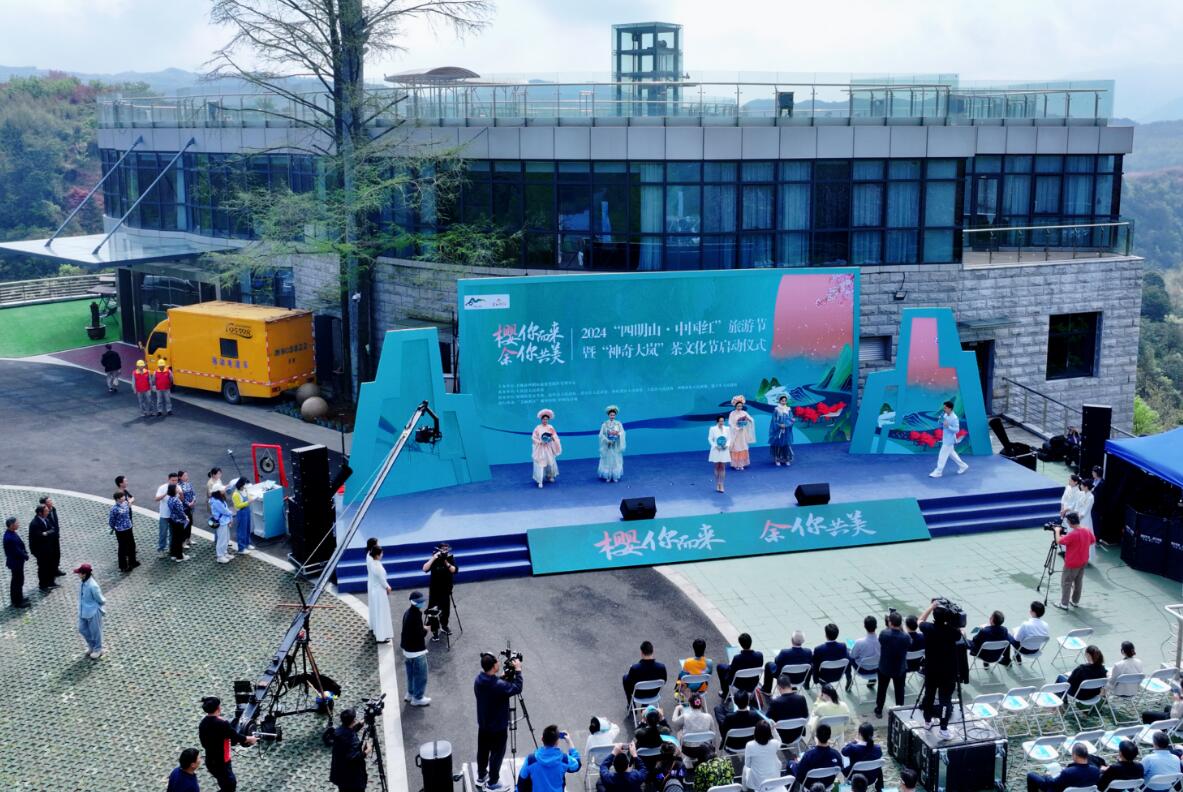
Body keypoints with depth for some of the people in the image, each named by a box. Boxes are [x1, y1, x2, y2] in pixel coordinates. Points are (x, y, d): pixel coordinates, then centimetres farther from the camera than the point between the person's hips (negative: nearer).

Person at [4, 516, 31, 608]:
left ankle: (15, 599, 38)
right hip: (16, 562, -10)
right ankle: (18, 602, 16)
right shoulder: (10, 538, -31)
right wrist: (26, 556, -11)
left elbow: (19, 546, 10)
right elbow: (17, 551, -26)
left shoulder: (11, 533, -1)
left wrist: (25, 553, 0)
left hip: (15, 561, 10)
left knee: (15, 581, 23)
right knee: (19, 581, 4)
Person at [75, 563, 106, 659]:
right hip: (83, 612, 8)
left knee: (95, 631, 10)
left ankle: (98, 650, 30)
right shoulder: (84, 582, -5)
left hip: (93, 612, -8)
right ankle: (91, 646, 41)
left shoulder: (92, 586, -30)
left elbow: (100, 600, -19)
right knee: (82, 629, 20)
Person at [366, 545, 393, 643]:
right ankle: (381, 636, 14)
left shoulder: (369, 559, -16)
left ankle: (374, 627, 54)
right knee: (381, 613, 5)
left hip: (371, 587, 9)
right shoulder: (378, 567, -36)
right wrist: (387, 588, -5)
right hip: (379, 590, -9)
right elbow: (382, 580, -20)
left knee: (374, 609, 31)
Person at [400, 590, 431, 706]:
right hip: (417, 651, -9)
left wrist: (422, 628, 6)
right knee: (420, 676, 6)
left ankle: (410, 694, 38)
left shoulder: (408, 612, 4)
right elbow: (419, 634, -27)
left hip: (407, 649, 9)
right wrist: (426, 629, -11)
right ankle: (418, 698, 16)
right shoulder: (416, 616, -27)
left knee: (411, 674, 24)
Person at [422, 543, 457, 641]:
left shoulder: (450, 559, -4)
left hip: (446, 590, 3)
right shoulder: (434, 560, -12)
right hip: (434, 590, -3)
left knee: (446, 610, 16)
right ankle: (434, 631, 7)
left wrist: (446, 563, -28)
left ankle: (444, 626, 38)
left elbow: (454, 570, -17)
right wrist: (433, 558, -33)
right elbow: (425, 569, -26)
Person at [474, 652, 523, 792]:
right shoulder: (499, 685, -33)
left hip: (483, 724, 7)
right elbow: (517, 688, -19)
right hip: (498, 727, -7)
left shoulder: (478, 679, -9)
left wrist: (503, 677, 1)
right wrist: (518, 670, -13)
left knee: (483, 751, 22)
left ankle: (481, 777, 40)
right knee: (497, 754, 10)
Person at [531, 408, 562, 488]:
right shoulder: (538, 428, -8)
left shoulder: (550, 427, 1)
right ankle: (540, 481, -8)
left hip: (549, 448, 4)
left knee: (551, 463, 12)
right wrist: (540, 442, -18)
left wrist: (552, 438, -17)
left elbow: (555, 437, 5)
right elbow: (534, 437, -6)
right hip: (540, 448, -4)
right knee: (540, 464, -8)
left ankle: (549, 477, 36)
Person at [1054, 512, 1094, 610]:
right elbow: (1093, 541, 13)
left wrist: (1057, 531, -10)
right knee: (1078, 582, 20)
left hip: (1072, 564, -7)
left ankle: (1064, 604, 11)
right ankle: (1076, 602, 31)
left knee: (1066, 583, 6)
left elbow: (1059, 541, -25)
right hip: (1083, 562, 7)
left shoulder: (1072, 534, -29)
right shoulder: (1087, 531, -5)